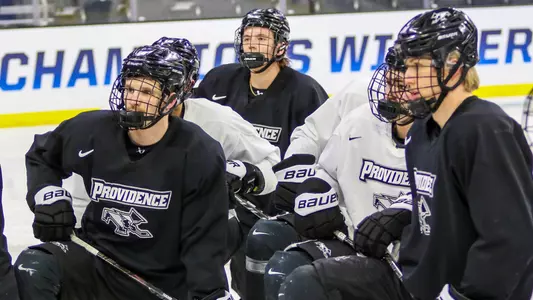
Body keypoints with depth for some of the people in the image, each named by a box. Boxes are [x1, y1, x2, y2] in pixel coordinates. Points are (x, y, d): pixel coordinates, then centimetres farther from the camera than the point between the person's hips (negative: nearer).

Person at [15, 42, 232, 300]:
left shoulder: (199, 156, -15)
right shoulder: (93, 131, -9)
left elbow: (204, 240, -13)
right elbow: (41, 156, 13)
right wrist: (48, 196, -5)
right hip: (96, 259, 2)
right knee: (31, 270, -23)